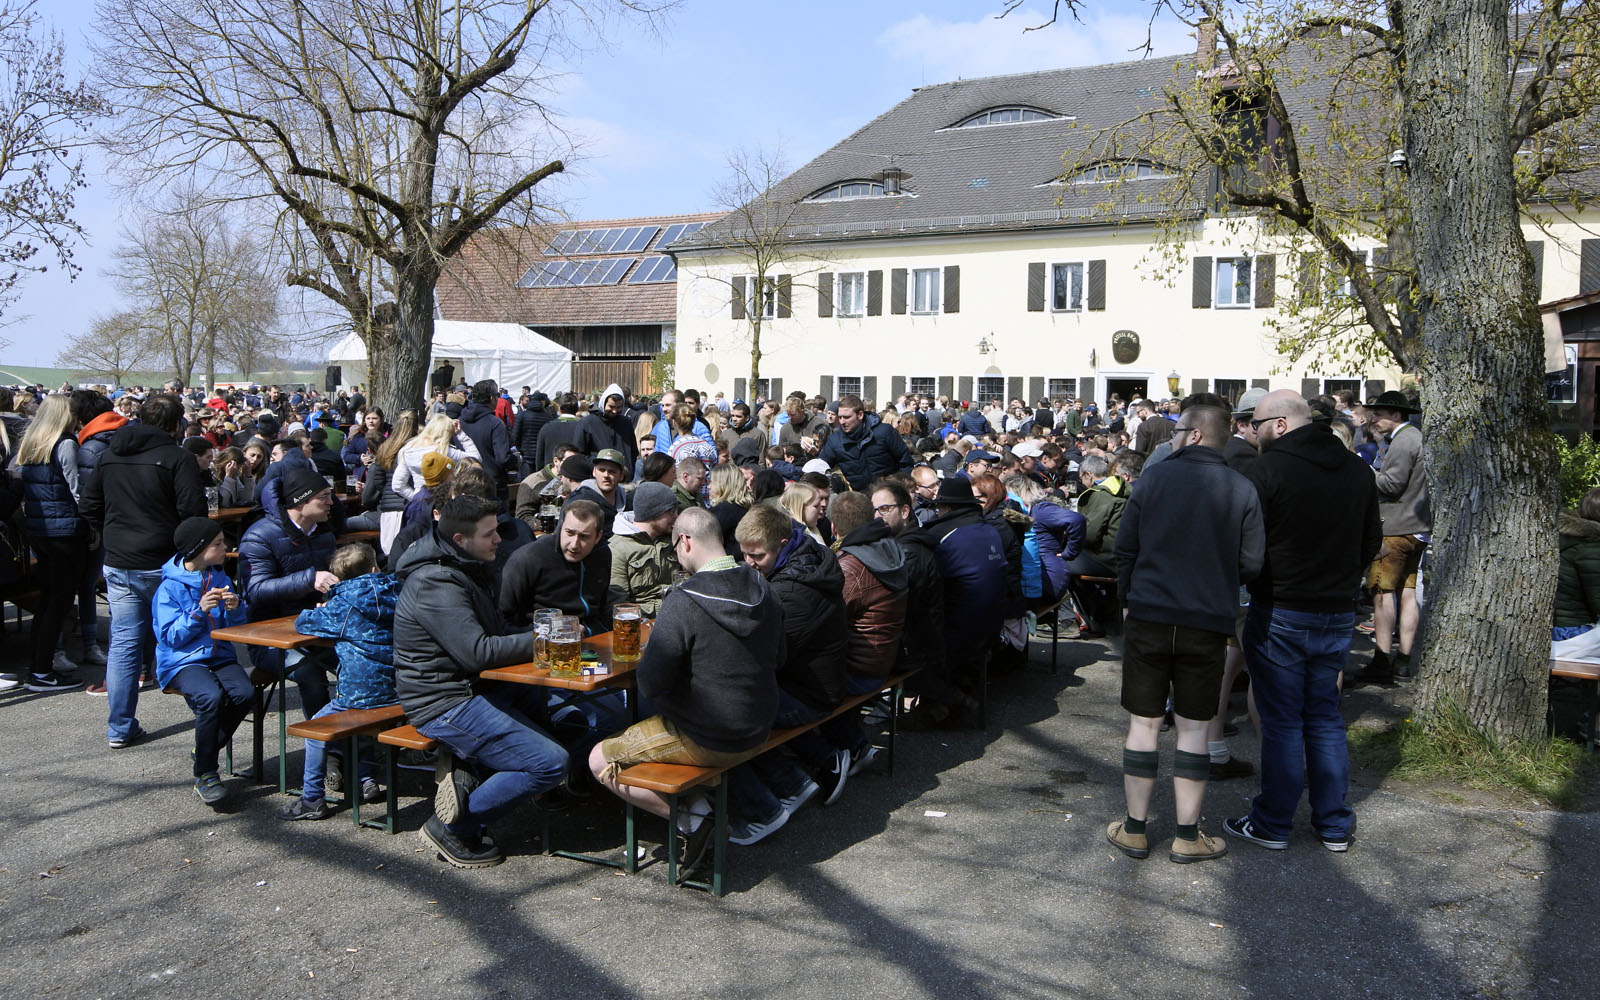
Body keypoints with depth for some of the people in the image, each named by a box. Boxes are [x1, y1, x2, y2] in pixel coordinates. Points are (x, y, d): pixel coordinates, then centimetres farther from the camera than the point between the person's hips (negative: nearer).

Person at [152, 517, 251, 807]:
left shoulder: (219, 576, 10)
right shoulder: (170, 587, -5)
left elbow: (238, 628, 11)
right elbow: (171, 637, -10)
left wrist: (234, 609, -10)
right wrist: (198, 612, -22)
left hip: (219, 656, 5)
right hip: (183, 661, -5)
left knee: (244, 693, -25)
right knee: (211, 697, -33)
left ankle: (206, 751, -1)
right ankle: (204, 775, -15)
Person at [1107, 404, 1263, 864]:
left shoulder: (1155, 477, -4)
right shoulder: (1242, 490, -3)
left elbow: (1124, 546, -1)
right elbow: (1252, 562, -4)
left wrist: (1127, 598, 13)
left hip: (1148, 617, 0)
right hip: (1208, 622, 1)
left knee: (1144, 723, 8)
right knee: (1193, 728, 9)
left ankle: (1135, 829, 17)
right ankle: (1188, 836, 16)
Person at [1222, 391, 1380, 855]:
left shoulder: (1268, 468, -16)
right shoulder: (1358, 469, 6)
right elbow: (1372, 540, 15)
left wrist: (1250, 586, 3)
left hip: (1280, 613, -6)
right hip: (1338, 614, 6)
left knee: (1281, 721, 3)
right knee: (1325, 719, 15)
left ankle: (1273, 823, 12)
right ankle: (1335, 825, 21)